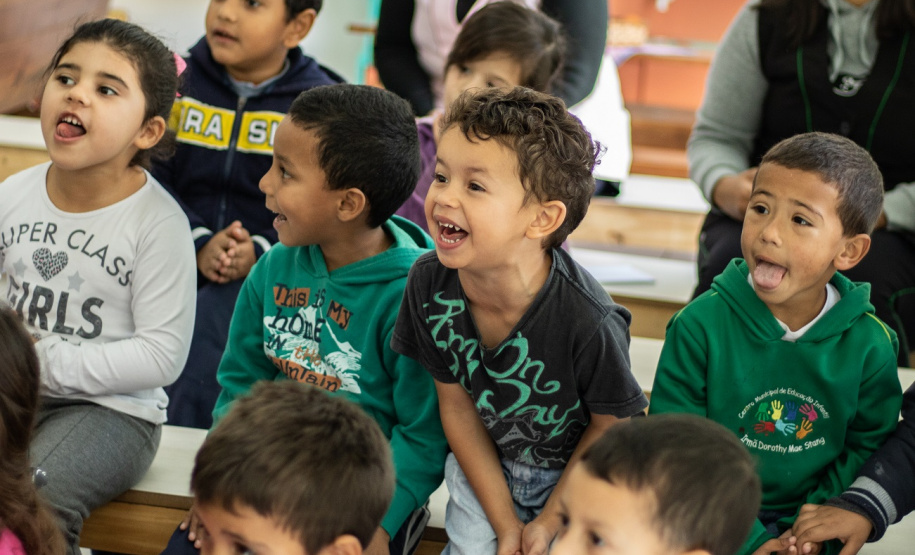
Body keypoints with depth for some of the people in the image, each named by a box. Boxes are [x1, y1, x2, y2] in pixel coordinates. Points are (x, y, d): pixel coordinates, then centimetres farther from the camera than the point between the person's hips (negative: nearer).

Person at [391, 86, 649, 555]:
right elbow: (456, 404, -8)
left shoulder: (588, 320, -34)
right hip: (484, 467, 3)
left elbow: (609, 427, -16)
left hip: (575, 476, -3)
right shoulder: (429, 283, -21)